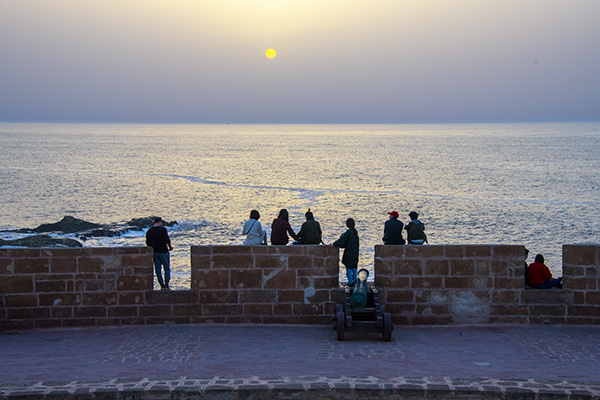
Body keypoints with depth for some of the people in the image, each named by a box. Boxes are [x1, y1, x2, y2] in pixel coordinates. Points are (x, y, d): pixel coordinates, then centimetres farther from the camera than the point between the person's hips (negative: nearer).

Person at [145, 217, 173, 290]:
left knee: (158, 269, 8)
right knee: (167, 268, 6)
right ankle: (166, 285, -2)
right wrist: (170, 247, 1)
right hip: (163, 251, -4)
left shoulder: (149, 231, 5)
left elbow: (147, 243, 6)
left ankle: (162, 285, 7)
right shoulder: (162, 229, -11)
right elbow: (167, 240, -16)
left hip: (154, 252, 4)